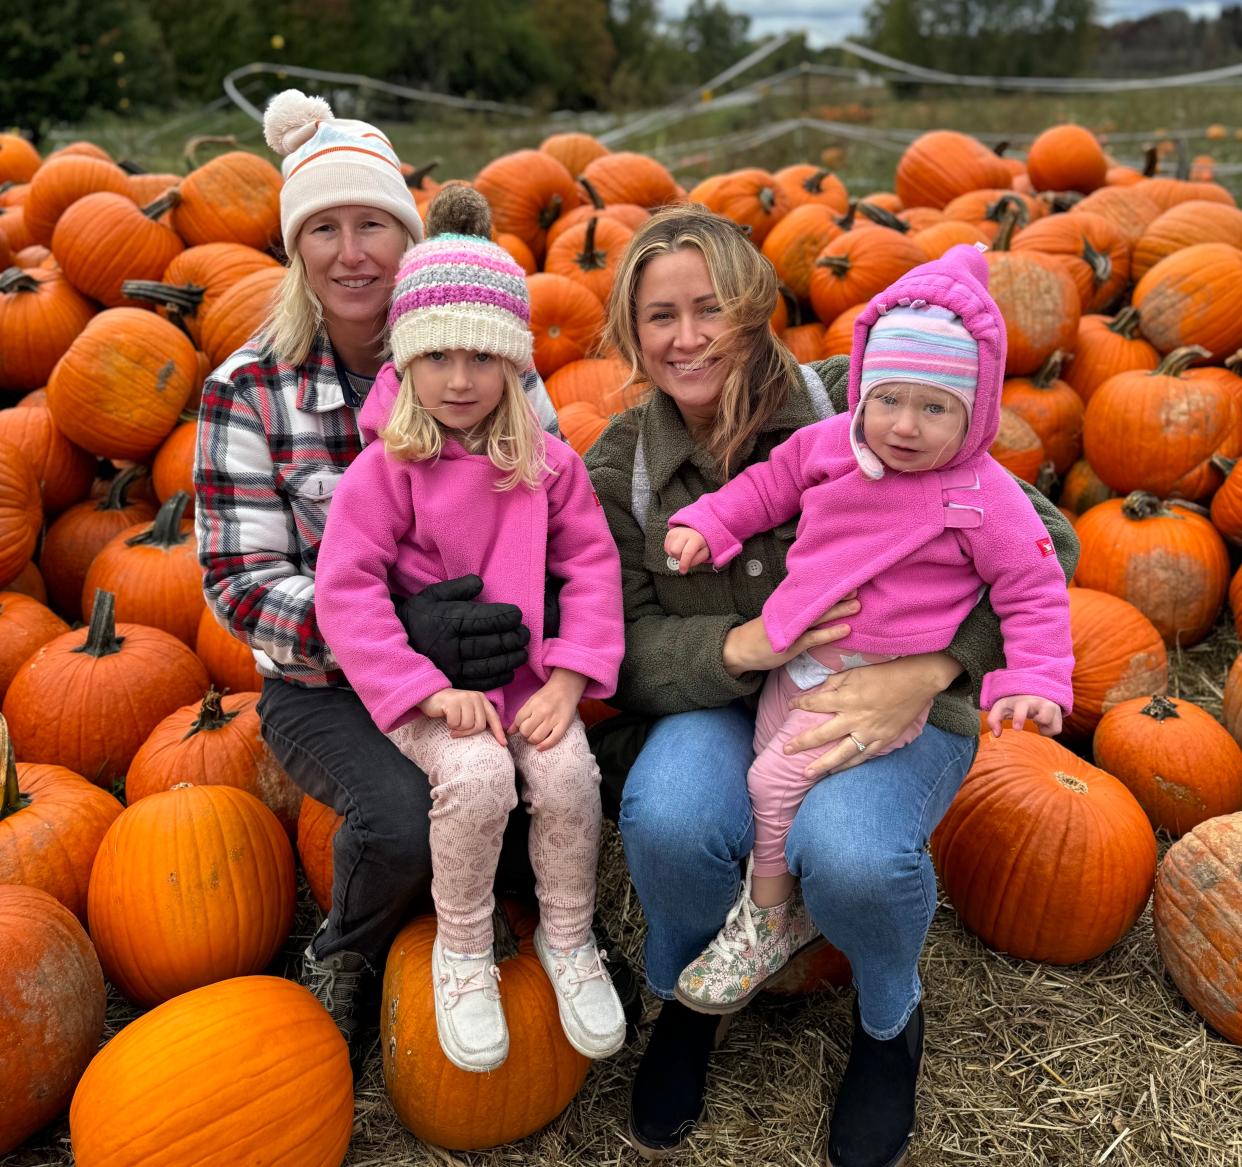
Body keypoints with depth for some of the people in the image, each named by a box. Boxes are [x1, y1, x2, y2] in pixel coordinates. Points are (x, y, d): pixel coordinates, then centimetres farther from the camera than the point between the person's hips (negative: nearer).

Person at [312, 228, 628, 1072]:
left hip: (525, 671, 3)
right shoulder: (384, 469, -9)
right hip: (424, 678, -2)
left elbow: (591, 565, 0)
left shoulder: (547, 463, 1)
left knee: (568, 771, -22)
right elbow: (347, 588, -14)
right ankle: (461, 950, -1)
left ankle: (568, 939, 6)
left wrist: (568, 678, -13)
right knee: (477, 775, -29)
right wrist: (430, 689, -21)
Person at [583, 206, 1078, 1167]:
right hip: (722, 705, 2)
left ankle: (890, 1019, 7)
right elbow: (626, 650, -6)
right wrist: (739, 647, -27)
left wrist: (926, 674, -25)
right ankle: (689, 999, 7)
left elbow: (1041, 539, -12)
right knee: (666, 817, -32)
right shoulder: (619, 466, -2)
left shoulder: (852, 407, -12)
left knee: (849, 852, -34)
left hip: (887, 704, -1)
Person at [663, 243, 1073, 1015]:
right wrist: (706, 525, 4)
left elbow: (1035, 590, -7)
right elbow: (769, 485, 15)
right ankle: (794, 912, 32)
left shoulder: (983, 496, -13)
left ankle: (765, 919, 9)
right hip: (797, 662, 6)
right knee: (773, 775, 9)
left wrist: (1037, 682, -16)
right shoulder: (828, 444, -2)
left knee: (775, 780, -14)